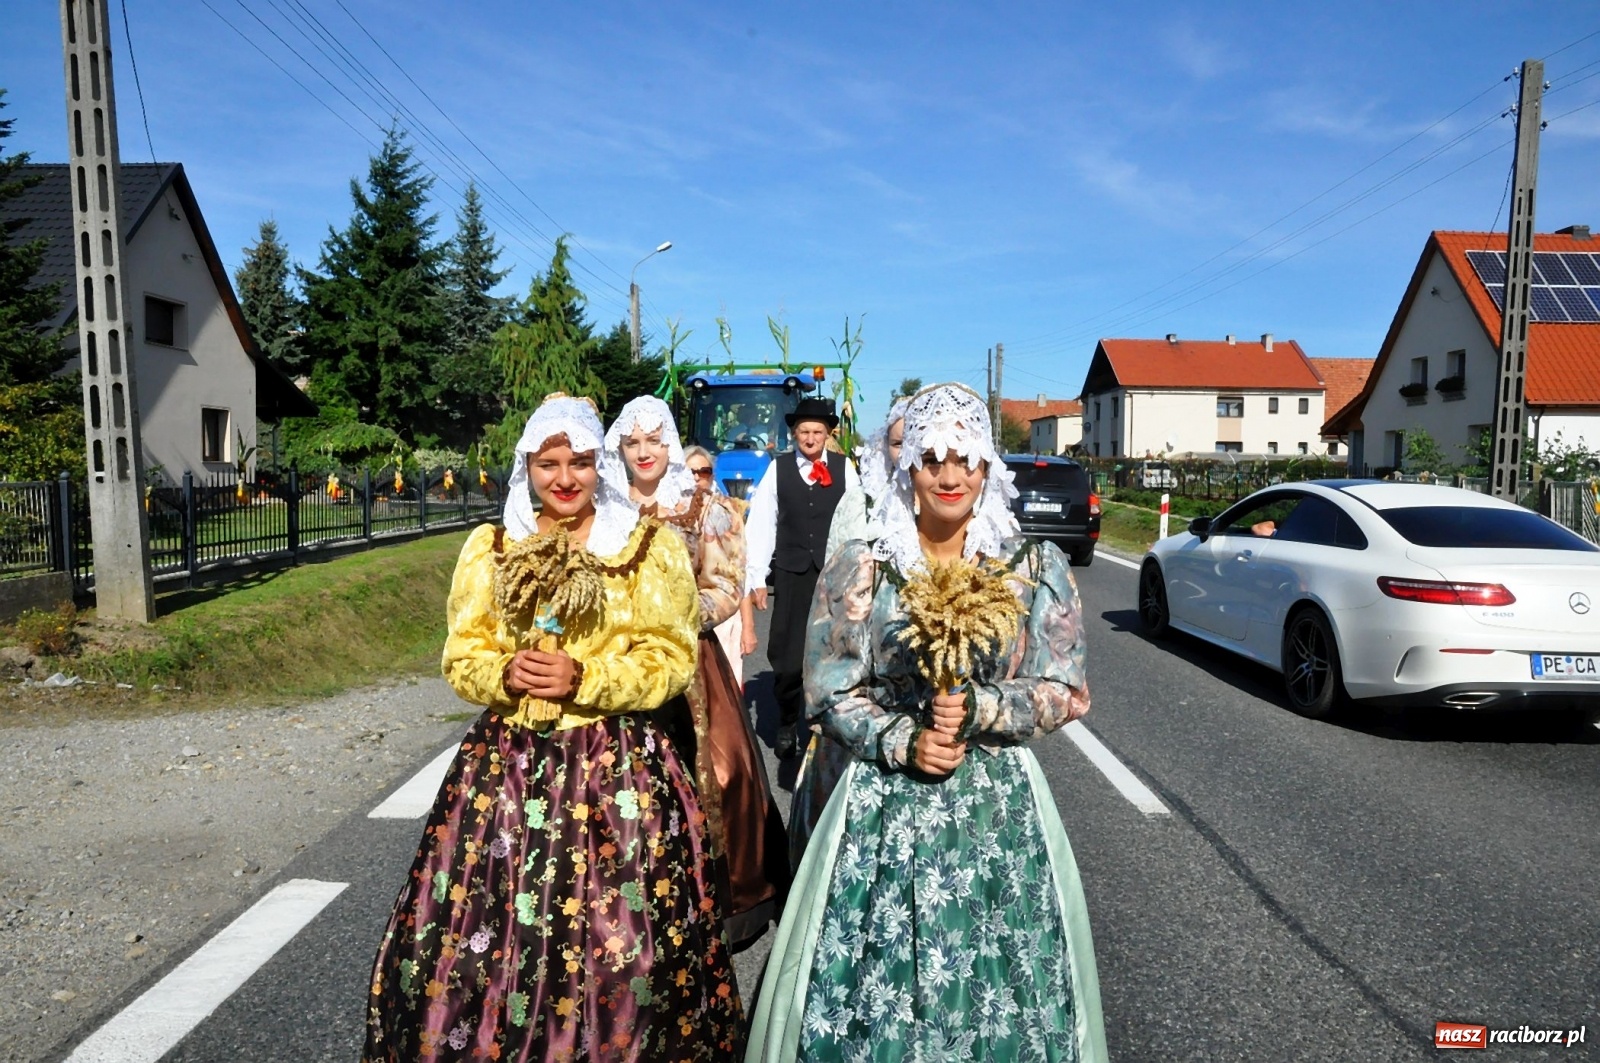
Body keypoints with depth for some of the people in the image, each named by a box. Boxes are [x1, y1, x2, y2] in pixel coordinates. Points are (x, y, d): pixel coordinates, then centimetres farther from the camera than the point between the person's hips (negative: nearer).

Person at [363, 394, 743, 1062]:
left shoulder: (650, 547, 0)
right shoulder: (490, 548, 9)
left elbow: (671, 659, -5)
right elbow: (461, 656, 8)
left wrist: (585, 679, -18)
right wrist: (504, 674, -13)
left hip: (620, 764, -2)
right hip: (508, 762, 3)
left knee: (621, 945, 1)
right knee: (484, 935, 4)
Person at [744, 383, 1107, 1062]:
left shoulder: (1036, 570, 0)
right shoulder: (859, 570, -2)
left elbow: (1068, 693, -1)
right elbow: (831, 693, -2)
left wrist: (980, 711, -16)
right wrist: (903, 744, -16)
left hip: (998, 802, 1)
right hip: (886, 802, 0)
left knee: (993, 977, 11)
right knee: (878, 977, 8)